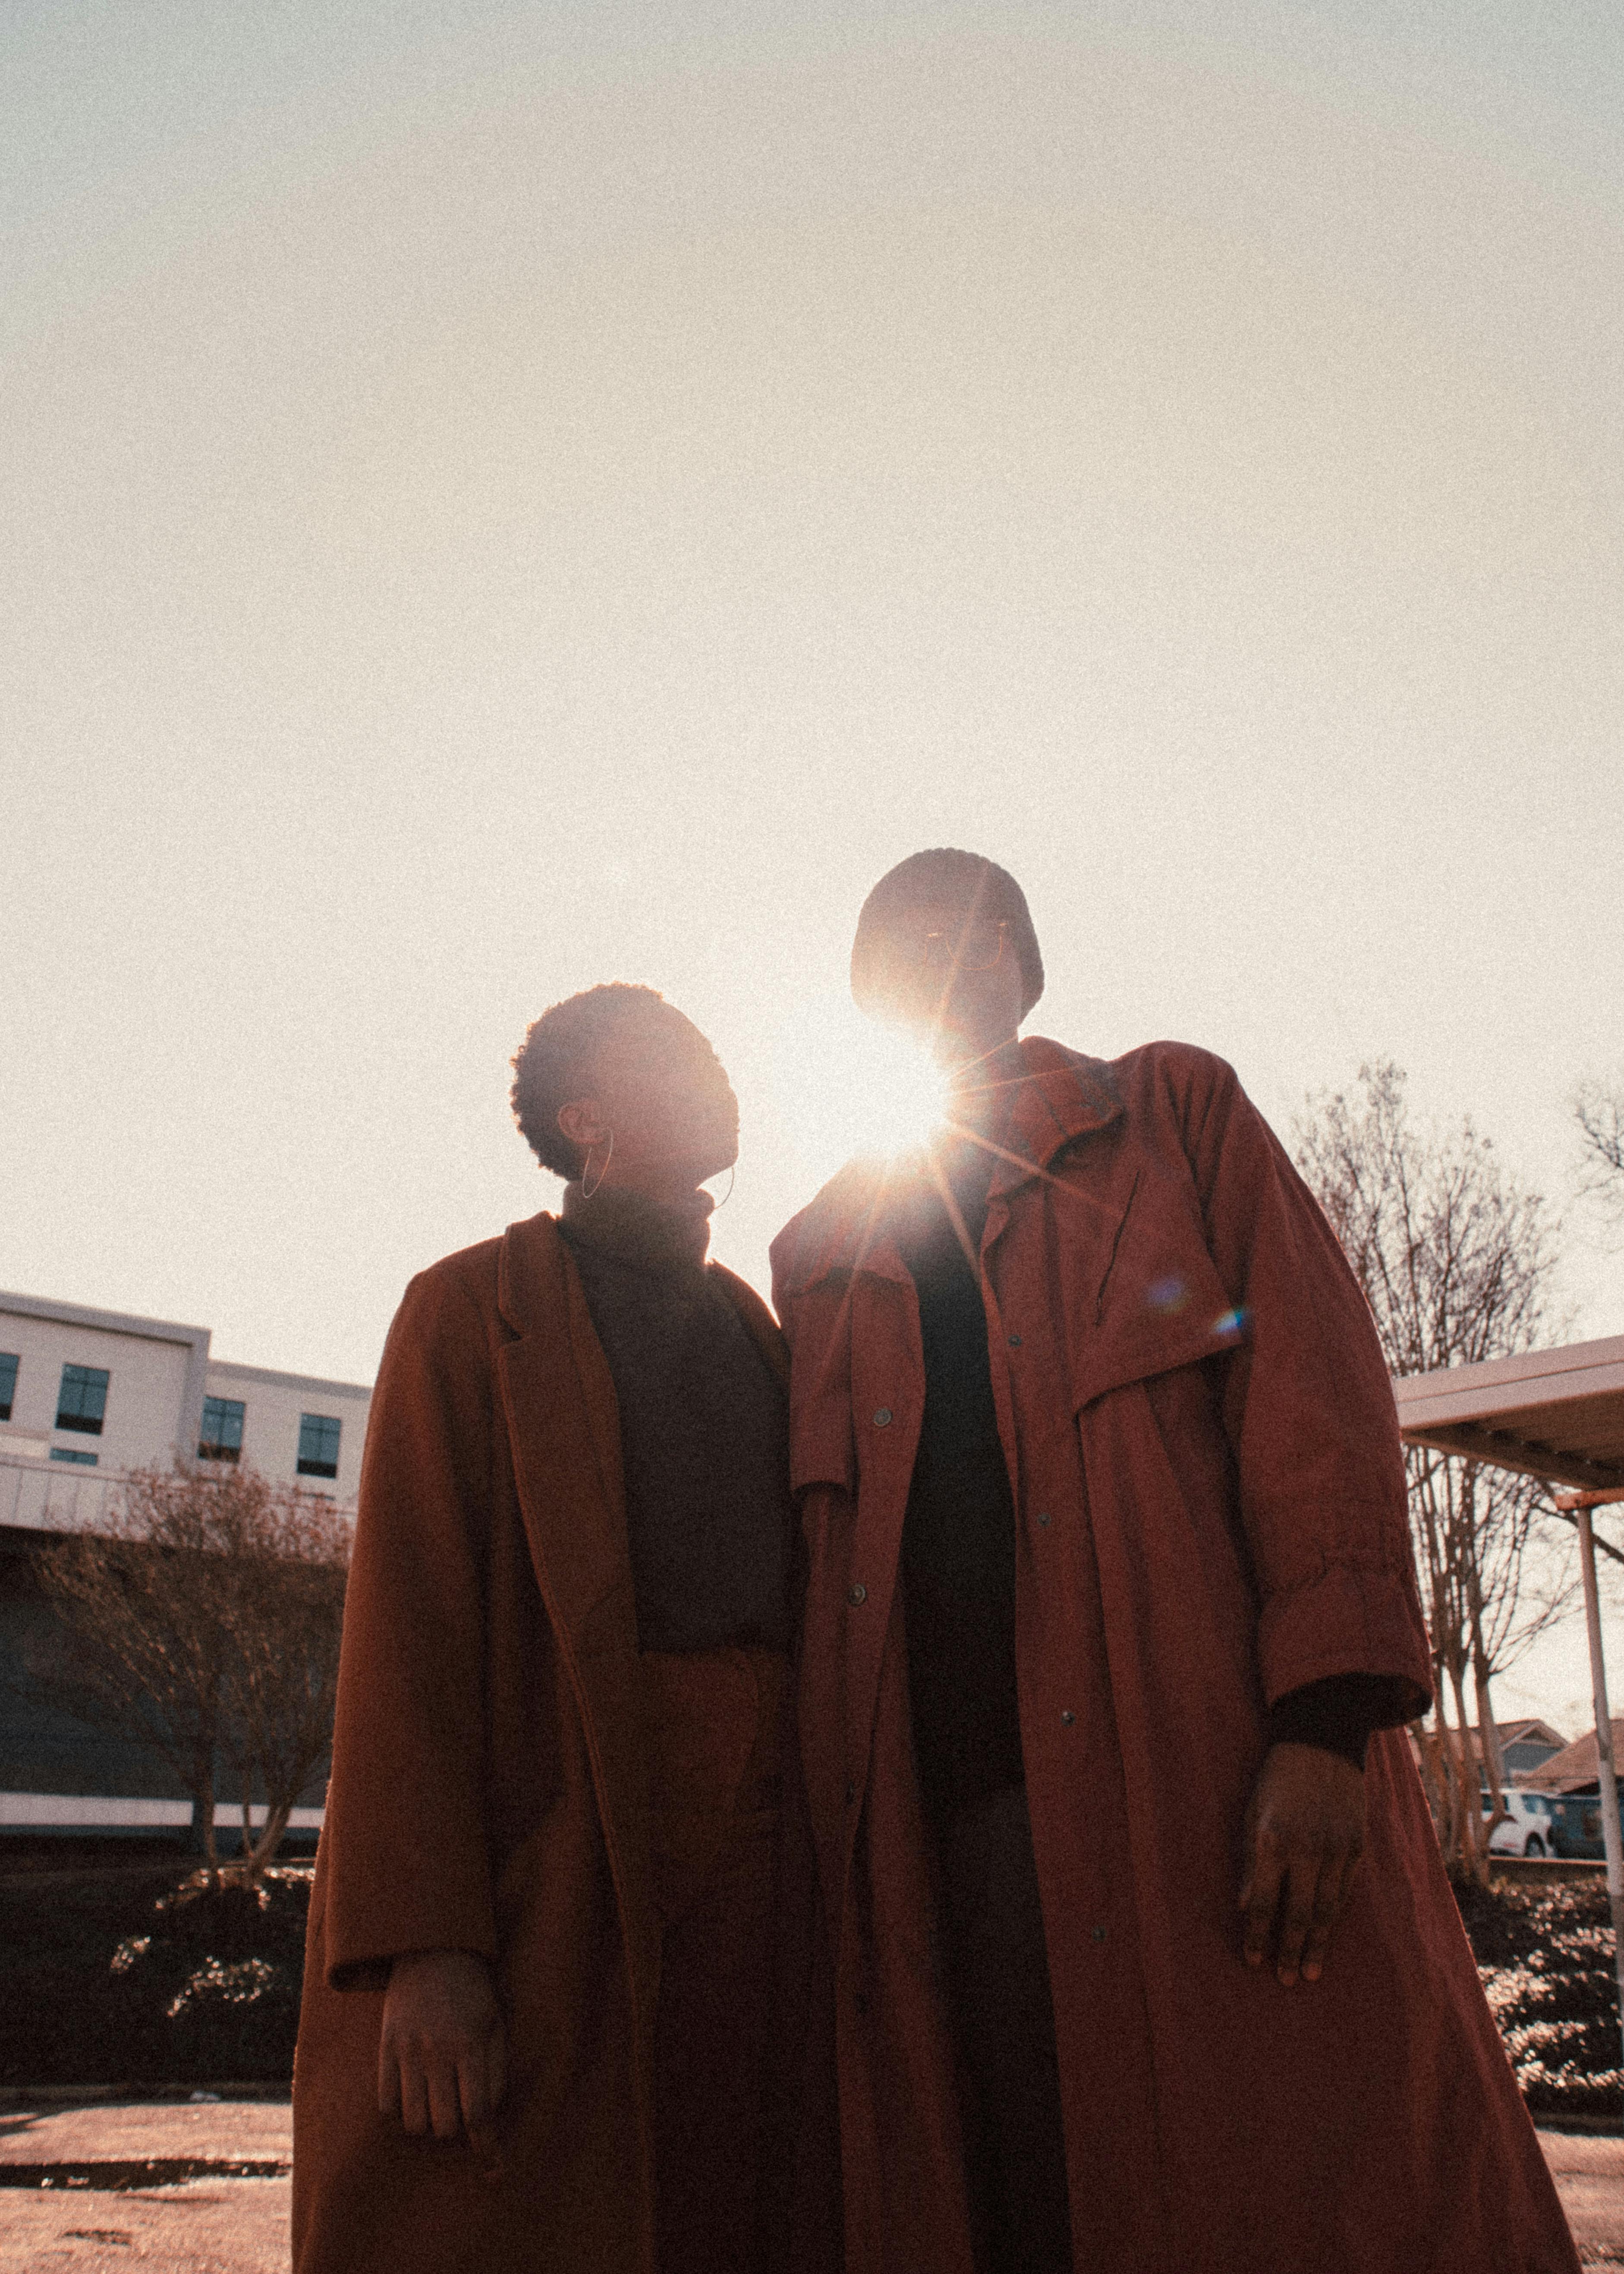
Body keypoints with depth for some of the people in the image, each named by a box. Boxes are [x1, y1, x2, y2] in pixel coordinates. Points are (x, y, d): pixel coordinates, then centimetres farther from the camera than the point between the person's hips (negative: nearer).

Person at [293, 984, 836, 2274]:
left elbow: (821, 1601, 18)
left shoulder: (762, 1335, 21)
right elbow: (408, 1621, -5)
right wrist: (423, 1946, -15)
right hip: (556, 1863, -4)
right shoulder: (474, 1309, 5)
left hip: (764, 1860, 5)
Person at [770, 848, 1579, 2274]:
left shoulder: (1175, 1109, 12)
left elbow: (1312, 1383, 0)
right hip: (944, 1795, 3)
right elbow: (819, 1536, 17)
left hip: (1207, 1768, -2)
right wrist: (826, 1806, 6)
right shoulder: (823, 1248, 21)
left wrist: (1325, 1721, -13)